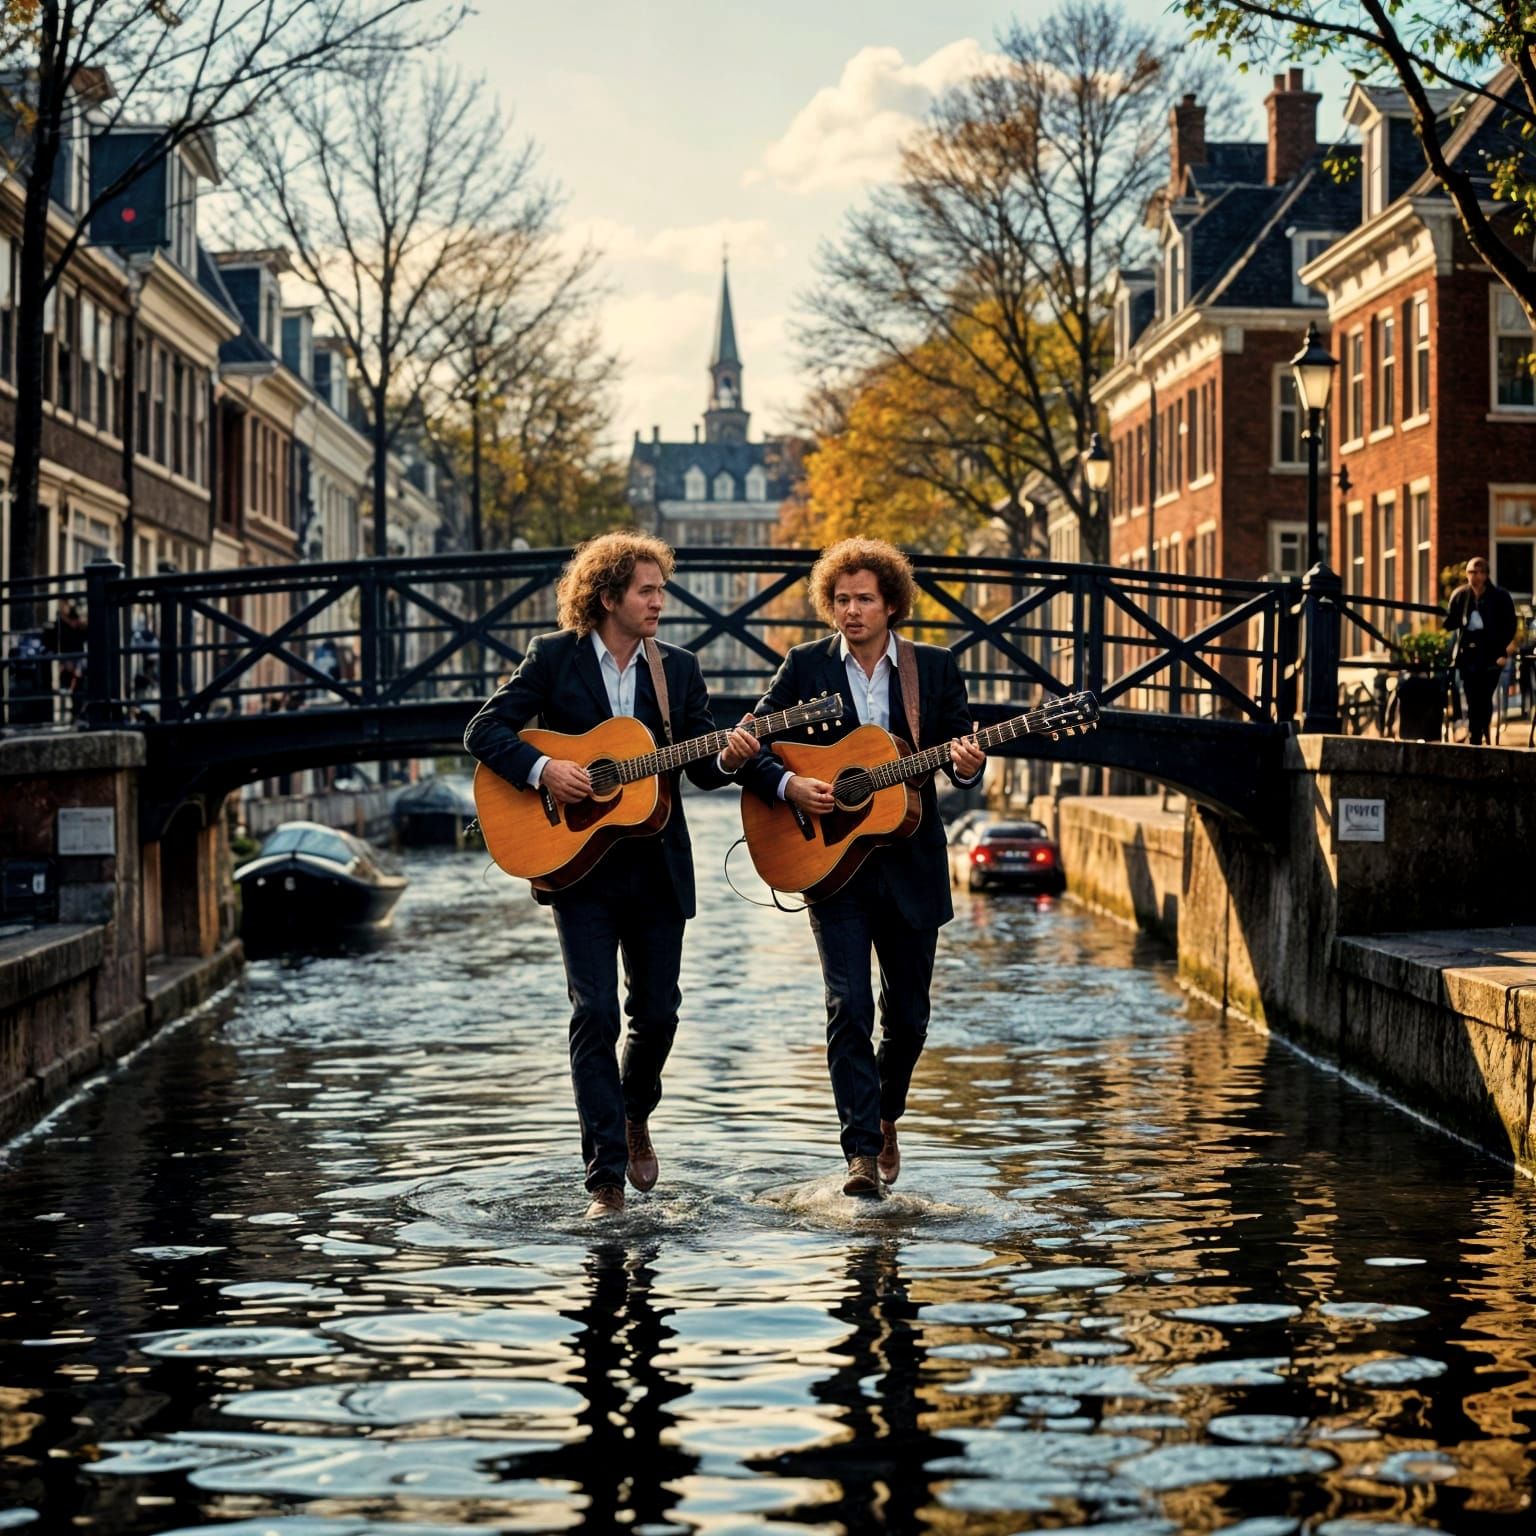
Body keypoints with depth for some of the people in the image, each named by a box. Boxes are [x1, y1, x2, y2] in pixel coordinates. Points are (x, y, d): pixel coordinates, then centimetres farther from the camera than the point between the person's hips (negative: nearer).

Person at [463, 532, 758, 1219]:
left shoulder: (679, 668, 9)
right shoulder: (553, 657, 0)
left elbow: (702, 767, 6)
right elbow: (484, 731, -4)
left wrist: (729, 757, -16)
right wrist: (542, 769, -19)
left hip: (657, 869, 3)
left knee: (657, 1013, 7)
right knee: (595, 1013, -9)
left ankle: (635, 1117, 37)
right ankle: (605, 1178, -5)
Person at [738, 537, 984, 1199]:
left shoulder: (935, 668, 6)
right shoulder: (806, 666, 2)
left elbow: (962, 747, 6)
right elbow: (750, 747, 1)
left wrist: (968, 764, -18)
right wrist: (789, 785, -17)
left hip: (911, 865, 2)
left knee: (909, 1016, 9)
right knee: (850, 1009, -13)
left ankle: (885, 1116, 36)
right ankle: (862, 1154, -12)